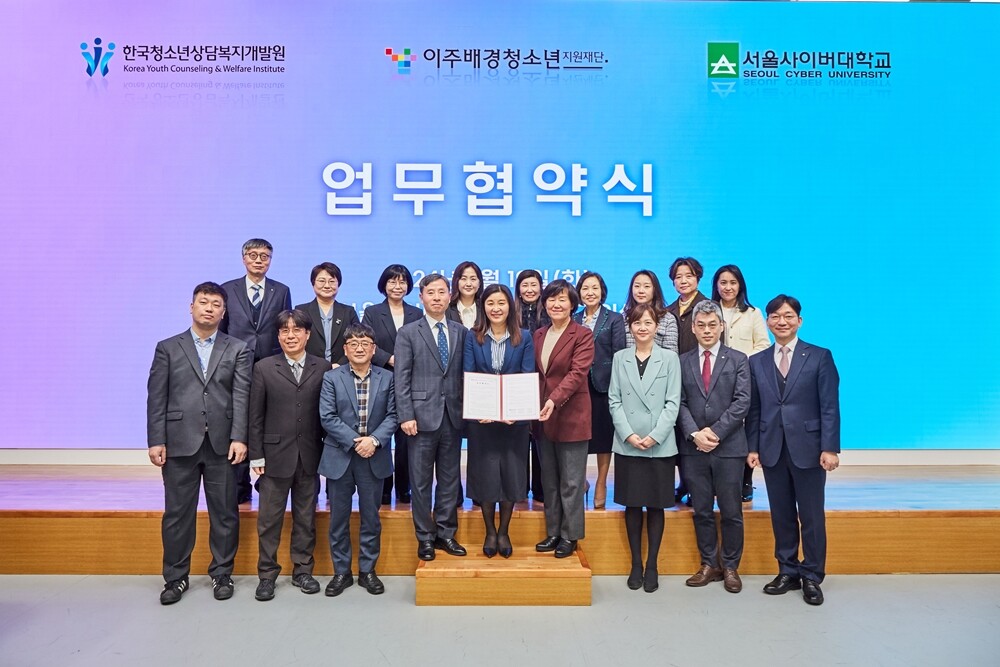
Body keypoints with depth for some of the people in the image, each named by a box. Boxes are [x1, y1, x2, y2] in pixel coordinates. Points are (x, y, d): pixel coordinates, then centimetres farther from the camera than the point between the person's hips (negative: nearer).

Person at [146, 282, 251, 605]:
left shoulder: (238, 350, 6)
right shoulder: (168, 348, 8)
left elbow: (241, 397, -3)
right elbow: (156, 398, 3)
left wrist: (239, 438, -12)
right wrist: (156, 441, -4)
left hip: (222, 444, 0)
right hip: (179, 443, 0)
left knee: (224, 514, 8)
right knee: (177, 514, 8)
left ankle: (222, 574, 23)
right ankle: (176, 577, 23)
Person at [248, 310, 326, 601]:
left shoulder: (323, 367, 1)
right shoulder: (264, 368, 1)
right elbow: (256, 416, 0)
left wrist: (328, 451, -1)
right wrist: (256, 456, -3)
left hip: (310, 456, 1)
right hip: (276, 455, -1)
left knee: (306, 517, 11)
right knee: (269, 518, 6)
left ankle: (302, 570, 24)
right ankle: (267, 574, 19)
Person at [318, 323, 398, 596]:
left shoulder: (387, 378, 5)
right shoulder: (331, 378, 1)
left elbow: (392, 416, -1)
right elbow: (327, 417, -7)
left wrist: (374, 440, -16)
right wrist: (355, 441, -16)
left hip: (374, 458, 1)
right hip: (340, 457, -1)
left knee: (371, 517, 9)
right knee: (338, 518, 8)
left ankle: (368, 570, 22)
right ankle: (341, 572, 22)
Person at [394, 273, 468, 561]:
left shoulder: (460, 332, 10)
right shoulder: (408, 333, 1)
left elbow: (464, 373, 9)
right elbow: (402, 378, -4)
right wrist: (406, 415, -11)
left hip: (453, 416, 3)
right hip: (423, 415, -3)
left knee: (450, 478, 10)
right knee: (421, 481, 5)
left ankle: (446, 533, 23)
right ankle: (425, 537, 17)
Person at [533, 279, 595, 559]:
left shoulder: (583, 335, -7)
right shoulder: (538, 335, 11)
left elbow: (577, 373, -18)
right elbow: (534, 373, 12)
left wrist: (555, 400, -30)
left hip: (571, 415, -6)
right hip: (543, 416, 6)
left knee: (571, 481, 3)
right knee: (549, 480, 13)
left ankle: (569, 536, 16)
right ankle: (552, 533, 24)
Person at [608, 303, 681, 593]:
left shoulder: (669, 358, 2)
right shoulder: (620, 358, 6)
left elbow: (672, 403, -3)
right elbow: (614, 401, 3)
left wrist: (655, 436, -13)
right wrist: (629, 434, -9)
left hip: (660, 445, -1)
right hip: (627, 445, 1)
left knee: (655, 505, 6)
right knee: (632, 505, 7)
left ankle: (652, 565, 18)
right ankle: (636, 563, 20)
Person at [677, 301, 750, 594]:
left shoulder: (738, 360, 3)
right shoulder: (683, 362, 7)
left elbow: (742, 402, -6)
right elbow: (679, 403, 2)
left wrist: (715, 431, -13)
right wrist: (694, 433, -12)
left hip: (728, 446, -1)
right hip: (693, 447, 2)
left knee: (731, 512, 6)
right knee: (701, 511, 10)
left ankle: (730, 567, 21)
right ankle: (709, 564, 23)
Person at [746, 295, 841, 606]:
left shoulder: (820, 357, 0)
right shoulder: (757, 362, 8)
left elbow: (830, 406, -5)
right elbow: (754, 409, 8)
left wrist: (830, 448, -11)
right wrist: (753, 447, 3)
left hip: (808, 449, -3)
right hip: (772, 450, 3)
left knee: (812, 517, 6)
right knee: (781, 515, 10)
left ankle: (812, 577, 19)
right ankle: (788, 572, 23)